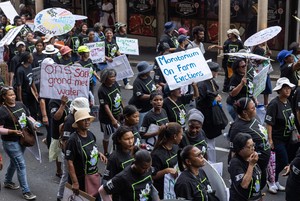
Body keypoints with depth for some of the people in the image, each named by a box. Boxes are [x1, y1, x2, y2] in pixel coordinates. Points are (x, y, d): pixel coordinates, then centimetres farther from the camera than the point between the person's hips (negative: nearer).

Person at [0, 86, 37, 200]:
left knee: (15, 162, 23)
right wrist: (13, 131, -29)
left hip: (22, 139, 7)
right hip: (10, 142, -7)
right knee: (21, 165, -7)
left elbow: (29, 117, 14)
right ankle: (26, 192, 0)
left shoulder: (20, 104, 1)